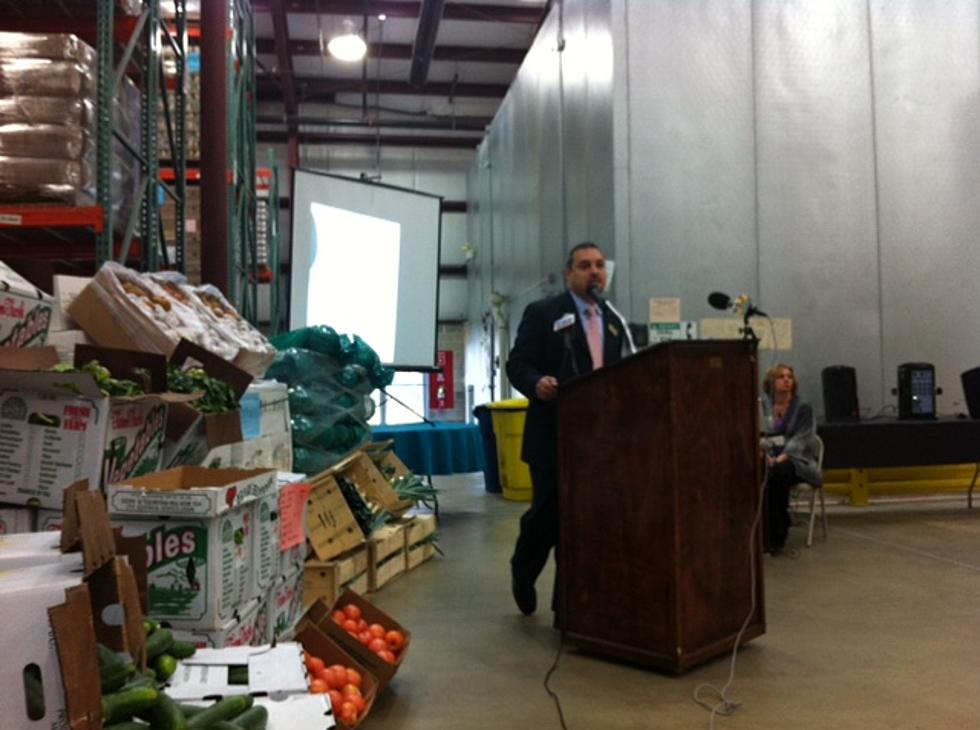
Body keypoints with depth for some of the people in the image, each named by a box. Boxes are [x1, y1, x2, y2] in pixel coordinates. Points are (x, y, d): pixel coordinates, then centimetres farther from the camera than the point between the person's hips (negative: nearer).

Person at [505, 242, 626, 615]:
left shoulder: (613, 322, 17)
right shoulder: (542, 312, -1)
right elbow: (517, 363, -7)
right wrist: (537, 383, -27)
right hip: (554, 432, -5)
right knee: (548, 511, 0)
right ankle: (522, 571, 32)